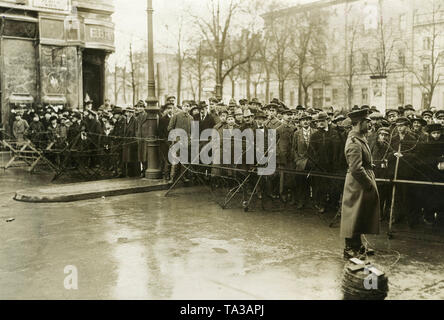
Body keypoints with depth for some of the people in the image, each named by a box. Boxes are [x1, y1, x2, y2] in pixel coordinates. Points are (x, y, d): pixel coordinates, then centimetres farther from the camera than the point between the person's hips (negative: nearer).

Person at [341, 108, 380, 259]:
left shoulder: (360, 138, 10)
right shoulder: (354, 143, -23)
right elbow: (356, 169, -26)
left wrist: (371, 180, 10)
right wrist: (369, 184, -17)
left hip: (364, 183, 10)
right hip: (357, 185, -10)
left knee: (360, 216, 19)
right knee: (354, 216, 0)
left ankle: (357, 245, 33)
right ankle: (350, 250, 12)